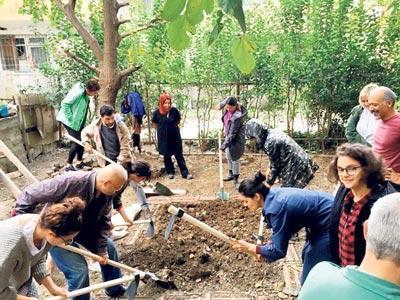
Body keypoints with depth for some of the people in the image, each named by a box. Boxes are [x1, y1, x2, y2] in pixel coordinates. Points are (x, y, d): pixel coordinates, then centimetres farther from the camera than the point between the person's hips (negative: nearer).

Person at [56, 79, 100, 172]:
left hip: (78, 121, 9)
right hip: (70, 121, -9)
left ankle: (79, 162, 23)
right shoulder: (78, 92, -24)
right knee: (77, 142, -8)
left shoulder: (85, 94, 2)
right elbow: (64, 104, -27)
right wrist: (70, 118, -23)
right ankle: (69, 165, 3)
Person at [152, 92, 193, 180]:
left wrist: (173, 126, 5)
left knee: (179, 155, 5)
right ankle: (170, 172, 27)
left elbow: (178, 120, 9)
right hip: (163, 138, 0)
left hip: (175, 136, 0)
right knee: (166, 155, 11)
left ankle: (185, 173, 10)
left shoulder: (174, 111, -12)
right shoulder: (157, 112, -12)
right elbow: (154, 123, 8)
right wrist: (161, 128, 5)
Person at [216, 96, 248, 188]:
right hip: (228, 136, 9)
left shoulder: (237, 117, -32)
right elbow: (227, 99, 15)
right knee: (229, 157, 19)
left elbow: (232, 134, -31)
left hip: (236, 139, -9)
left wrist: (223, 145, -32)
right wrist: (221, 104, 18)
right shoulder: (228, 109, -11)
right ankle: (231, 174, 36)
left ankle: (236, 179, 11)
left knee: (235, 159, -1)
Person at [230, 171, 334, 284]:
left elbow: (279, 250, -22)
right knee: (307, 255, 24)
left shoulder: (276, 208, -29)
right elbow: (283, 230, 10)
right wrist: (266, 247, 0)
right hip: (321, 221, 9)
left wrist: (249, 248, -17)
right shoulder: (274, 196, -3)